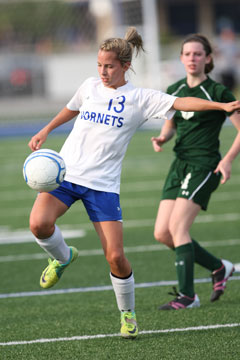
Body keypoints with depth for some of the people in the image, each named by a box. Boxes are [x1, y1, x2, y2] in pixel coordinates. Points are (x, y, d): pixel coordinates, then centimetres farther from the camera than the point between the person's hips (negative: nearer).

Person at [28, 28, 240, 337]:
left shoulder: (140, 98, 0)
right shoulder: (89, 87, 10)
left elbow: (181, 103, -9)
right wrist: (45, 132, 33)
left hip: (103, 184, -2)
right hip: (65, 171, 2)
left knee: (115, 256, -9)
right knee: (39, 223, -24)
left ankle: (128, 313, 17)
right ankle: (63, 257, 10)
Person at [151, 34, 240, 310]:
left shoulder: (217, 92, -7)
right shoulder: (174, 91, 10)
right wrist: (162, 138, 1)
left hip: (204, 165, -7)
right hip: (179, 164, 7)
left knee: (177, 227, -17)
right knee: (162, 233, 1)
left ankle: (187, 295, -10)